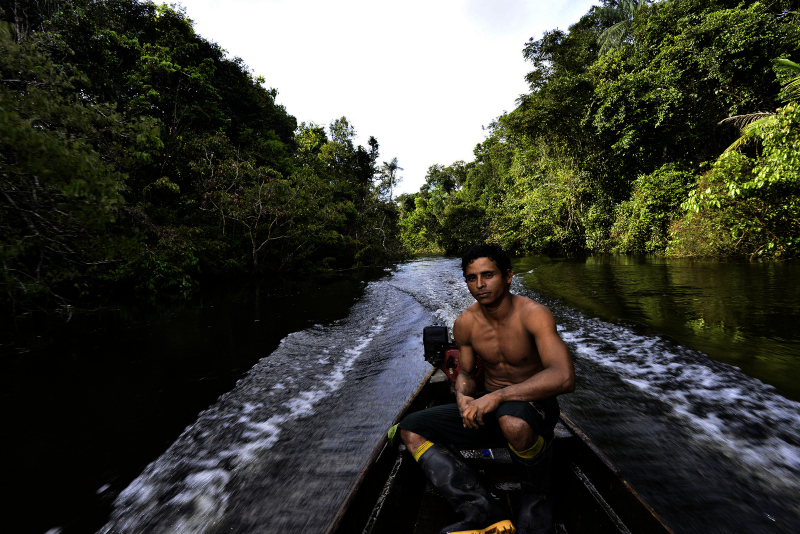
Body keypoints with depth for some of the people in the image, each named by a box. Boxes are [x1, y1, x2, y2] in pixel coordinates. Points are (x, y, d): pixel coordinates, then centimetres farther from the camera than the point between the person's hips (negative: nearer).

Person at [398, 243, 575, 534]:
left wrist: (497, 395, -36)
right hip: (488, 408, 5)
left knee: (513, 422, -42)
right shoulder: (465, 323, -6)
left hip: (533, 404, -5)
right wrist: (463, 398, -15)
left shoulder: (533, 314, -20)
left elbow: (564, 377, -33)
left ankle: (535, 496, -7)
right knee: (410, 429, -7)